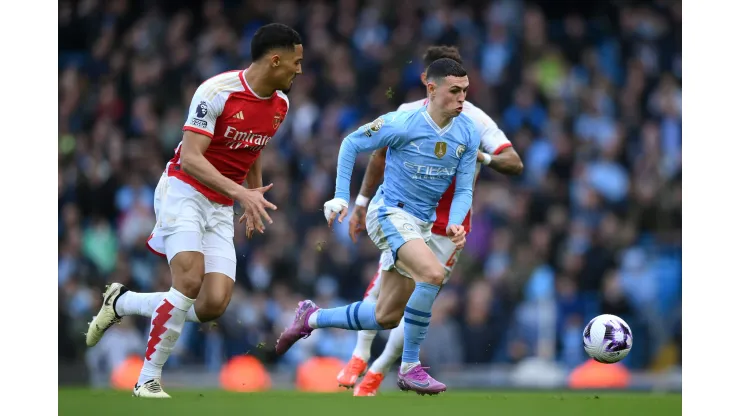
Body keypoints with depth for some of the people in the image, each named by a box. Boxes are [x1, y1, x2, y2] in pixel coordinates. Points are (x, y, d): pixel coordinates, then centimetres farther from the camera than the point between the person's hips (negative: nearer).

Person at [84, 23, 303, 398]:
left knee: (214, 305, -10)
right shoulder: (217, 91, -19)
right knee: (191, 280, -26)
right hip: (184, 193, -6)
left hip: (221, 208, 7)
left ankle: (121, 302, 13)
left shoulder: (280, 104, 4)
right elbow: (190, 158, -24)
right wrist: (241, 192, -33)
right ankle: (148, 380, -13)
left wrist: (255, 199, 25)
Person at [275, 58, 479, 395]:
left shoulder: (468, 134, -2)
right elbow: (352, 144, -4)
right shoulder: (402, 124, -17)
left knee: (386, 318, 9)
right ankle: (410, 368, -22)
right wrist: (341, 196, -9)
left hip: (421, 224, 7)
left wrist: (455, 224, -16)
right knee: (432, 274, -32)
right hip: (389, 213, -7)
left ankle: (311, 318, 32)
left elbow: (463, 190, 4)